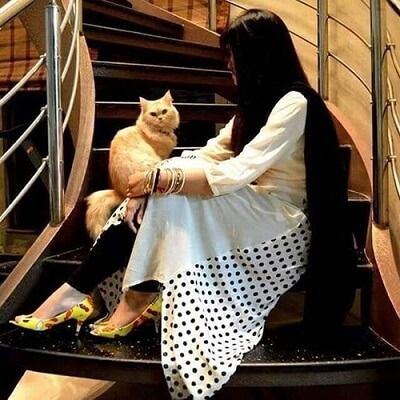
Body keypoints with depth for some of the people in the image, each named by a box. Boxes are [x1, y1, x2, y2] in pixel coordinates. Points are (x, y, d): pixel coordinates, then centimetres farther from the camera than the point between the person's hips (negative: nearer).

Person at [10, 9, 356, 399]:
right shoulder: (261, 100, 12)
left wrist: (160, 178, -24)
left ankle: (76, 292, -13)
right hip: (254, 207, 8)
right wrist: (156, 176, -8)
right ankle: (78, 290, -12)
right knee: (152, 195, -10)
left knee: (171, 196, -26)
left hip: (283, 221, -8)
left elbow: (238, 173, -27)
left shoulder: (294, 103, -17)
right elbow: (215, 151, 7)